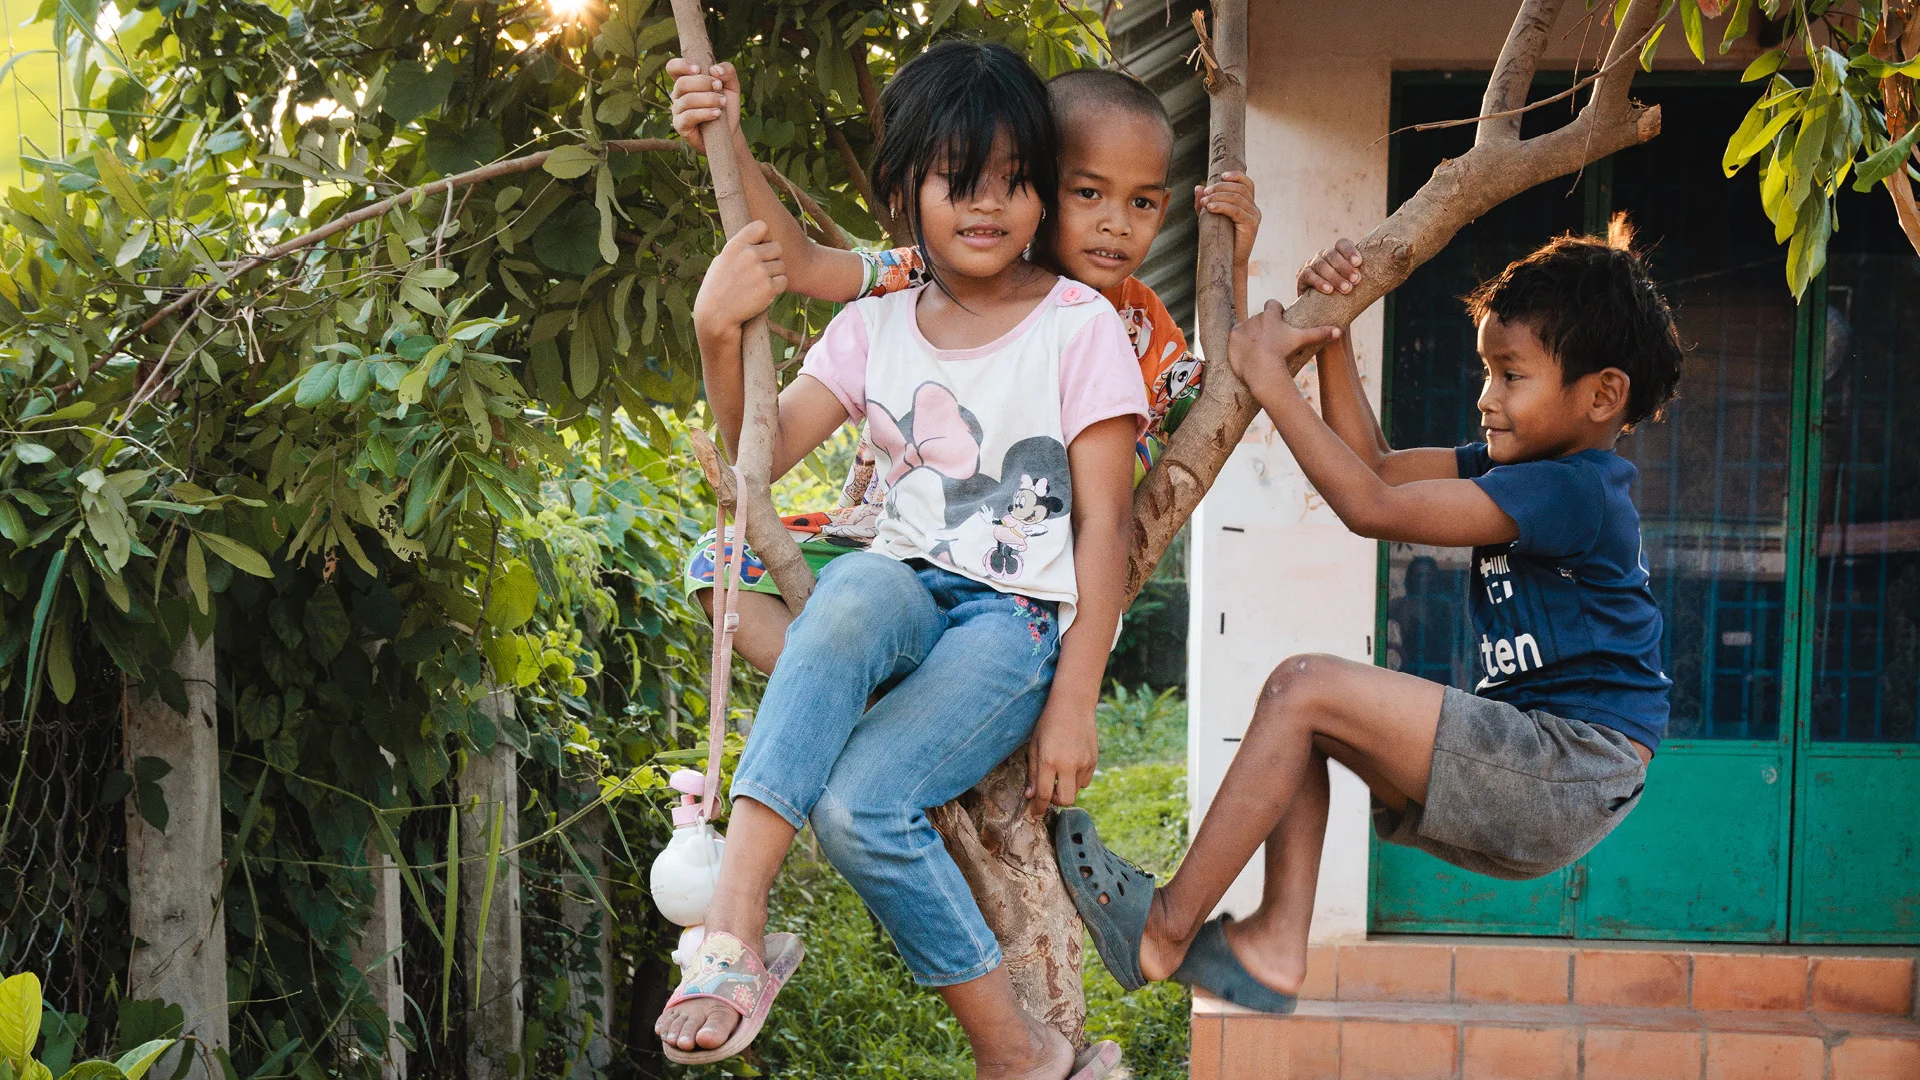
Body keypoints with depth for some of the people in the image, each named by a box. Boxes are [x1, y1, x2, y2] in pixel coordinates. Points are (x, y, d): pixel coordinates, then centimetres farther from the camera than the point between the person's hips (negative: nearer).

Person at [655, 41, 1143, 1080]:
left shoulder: (1080, 327, -1)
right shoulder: (875, 329, 11)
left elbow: (1105, 524, -5)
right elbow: (759, 453, 4)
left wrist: (1073, 701, -11)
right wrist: (719, 333, -13)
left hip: (1020, 617, -3)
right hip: (910, 596, 3)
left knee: (858, 801, -29)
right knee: (853, 588, -36)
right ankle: (735, 919, -41)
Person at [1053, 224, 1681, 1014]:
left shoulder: (1574, 489, -17)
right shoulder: (1523, 467, 13)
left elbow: (1373, 508, -20)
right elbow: (1376, 464, 15)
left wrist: (1272, 382, -14)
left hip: (1573, 771, -10)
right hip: (1523, 771, 10)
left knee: (1305, 690, -17)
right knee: (1298, 692, 7)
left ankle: (1165, 930, -10)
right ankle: (1279, 944, 0)